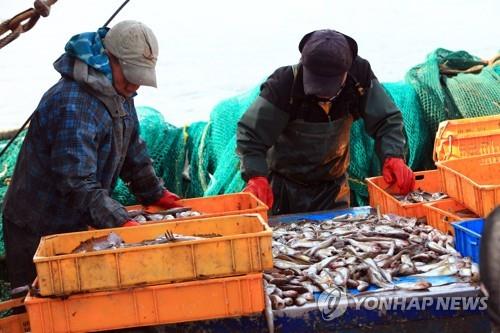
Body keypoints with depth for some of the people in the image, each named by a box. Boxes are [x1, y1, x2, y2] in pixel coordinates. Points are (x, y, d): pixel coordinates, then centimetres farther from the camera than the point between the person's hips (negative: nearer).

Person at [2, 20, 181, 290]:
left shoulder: (120, 93, 3)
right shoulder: (71, 105, -28)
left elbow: (132, 151, 16)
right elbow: (77, 184, -33)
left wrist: (155, 195, 14)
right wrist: (121, 222, -36)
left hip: (76, 222, 9)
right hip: (38, 230, -9)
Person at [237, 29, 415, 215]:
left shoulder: (360, 76, -19)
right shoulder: (283, 84, -27)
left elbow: (386, 121, -13)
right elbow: (250, 135, -25)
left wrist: (393, 157, -32)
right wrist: (256, 177, -41)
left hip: (332, 186, 2)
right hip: (283, 187, -2)